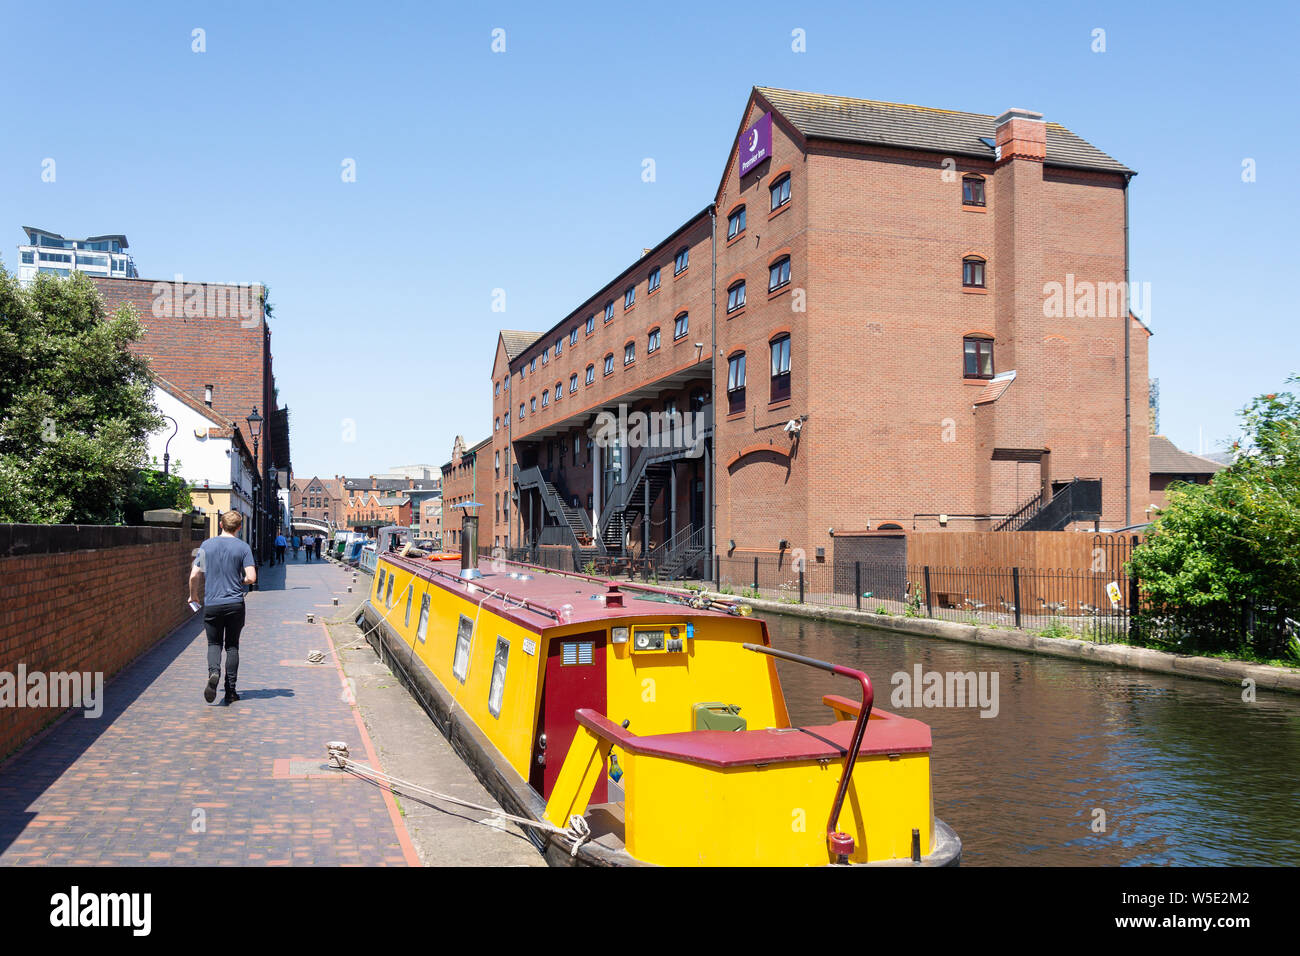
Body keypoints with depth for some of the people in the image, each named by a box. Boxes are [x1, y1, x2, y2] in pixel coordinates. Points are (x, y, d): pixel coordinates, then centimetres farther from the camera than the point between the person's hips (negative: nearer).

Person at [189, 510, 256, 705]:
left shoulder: (206, 545, 1)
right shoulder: (243, 547, -4)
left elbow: (194, 575, -2)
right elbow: (251, 577, -11)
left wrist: (193, 595, 16)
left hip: (211, 603, 1)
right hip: (235, 603, -1)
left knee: (214, 643, 12)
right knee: (232, 646, 9)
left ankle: (213, 672, -17)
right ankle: (230, 692, 9)